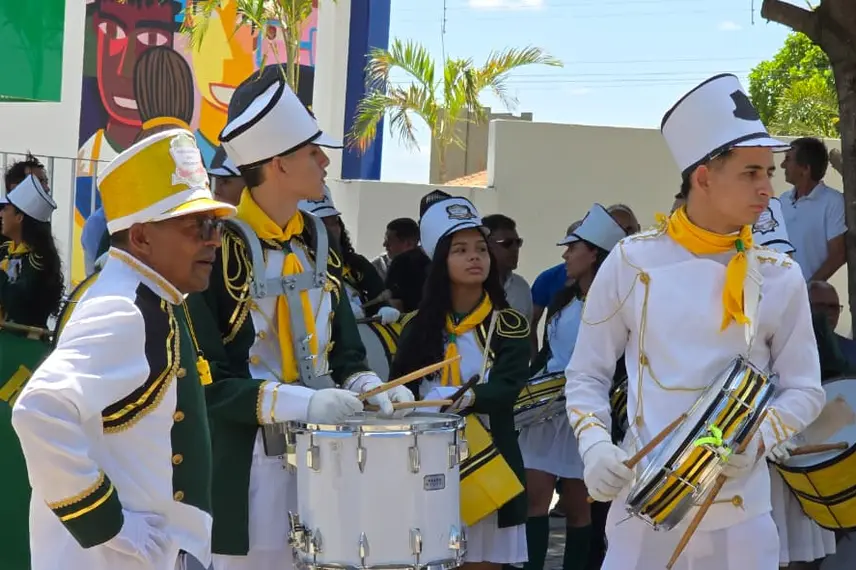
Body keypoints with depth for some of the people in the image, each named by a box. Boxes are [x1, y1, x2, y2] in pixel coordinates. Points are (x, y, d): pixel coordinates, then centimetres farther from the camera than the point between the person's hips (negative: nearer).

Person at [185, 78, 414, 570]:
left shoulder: (318, 241, 9)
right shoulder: (218, 250, -14)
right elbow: (205, 380, -17)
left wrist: (369, 388, -7)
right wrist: (302, 403, -24)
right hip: (245, 467, -6)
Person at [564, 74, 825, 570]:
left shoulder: (781, 278, 0)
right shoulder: (632, 262, -2)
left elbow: (805, 391, 5)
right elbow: (587, 375, 5)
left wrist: (756, 440, -13)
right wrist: (595, 445, -13)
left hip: (740, 515, 1)